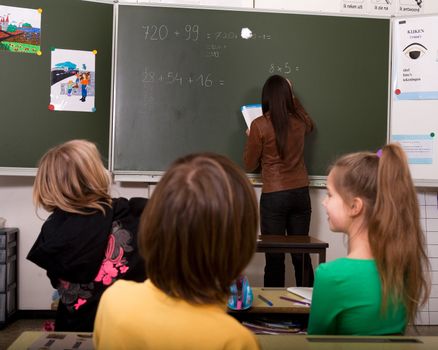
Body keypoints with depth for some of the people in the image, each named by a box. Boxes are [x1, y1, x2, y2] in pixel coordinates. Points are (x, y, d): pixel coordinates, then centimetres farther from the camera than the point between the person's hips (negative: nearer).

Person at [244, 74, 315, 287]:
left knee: (274, 257, 2)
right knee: (301, 254, 12)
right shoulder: (299, 122, 2)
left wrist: (250, 139, 14)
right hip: (300, 194, 4)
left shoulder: (259, 125, -10)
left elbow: (250, 165, -1)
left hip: (273, 196, -4)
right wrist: (292, 97, 31)